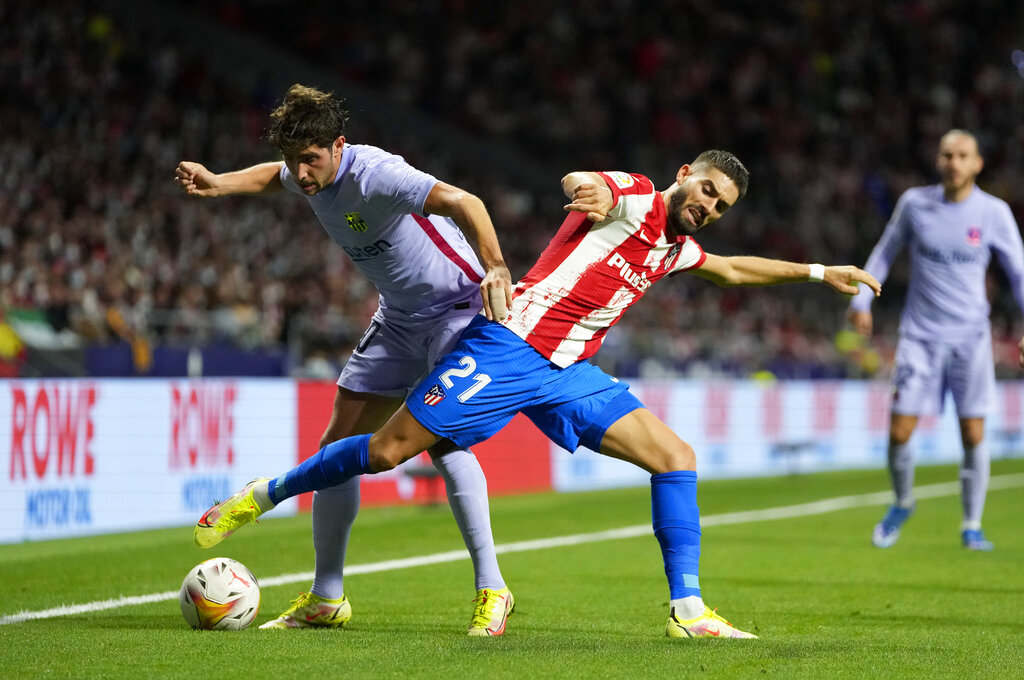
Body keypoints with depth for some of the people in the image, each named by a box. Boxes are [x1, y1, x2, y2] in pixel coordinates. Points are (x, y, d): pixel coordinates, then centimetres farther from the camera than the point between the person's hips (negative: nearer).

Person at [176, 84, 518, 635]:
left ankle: (491, 590, -21)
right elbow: (274, 177, 24)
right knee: (339, 446, 5)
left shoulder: (374, 176, -29)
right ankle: (326, 598, 15)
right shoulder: (308, 176, -3)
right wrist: (219, 184, 7)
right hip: (398, 319, 9)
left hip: (458, 306, -9)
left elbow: (462, 202, -42)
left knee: (443, 439, -27)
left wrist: (495, 269, -57)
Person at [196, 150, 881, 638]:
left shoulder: (674, 247, 20)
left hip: (567, 373, 8)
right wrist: (591, 188, -51)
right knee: (388, 450, -8)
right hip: (509, 343, -8)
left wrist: (818, 272, 39)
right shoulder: (637, 197, -3)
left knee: (676, 456, -6)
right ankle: (259, 497, 11)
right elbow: (583, 182, -26)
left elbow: (735, 269, 40)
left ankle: (687, 610, -6)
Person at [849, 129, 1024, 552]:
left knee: (973, 435, -3)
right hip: (920, 335, 1)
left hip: (970, 338, 0)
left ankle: (972, 526, 13)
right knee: (899, 433, -5)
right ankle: (902, 504, 23)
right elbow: (885, 251, 14)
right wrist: (862, 299, 6)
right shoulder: (915, 203, -1)